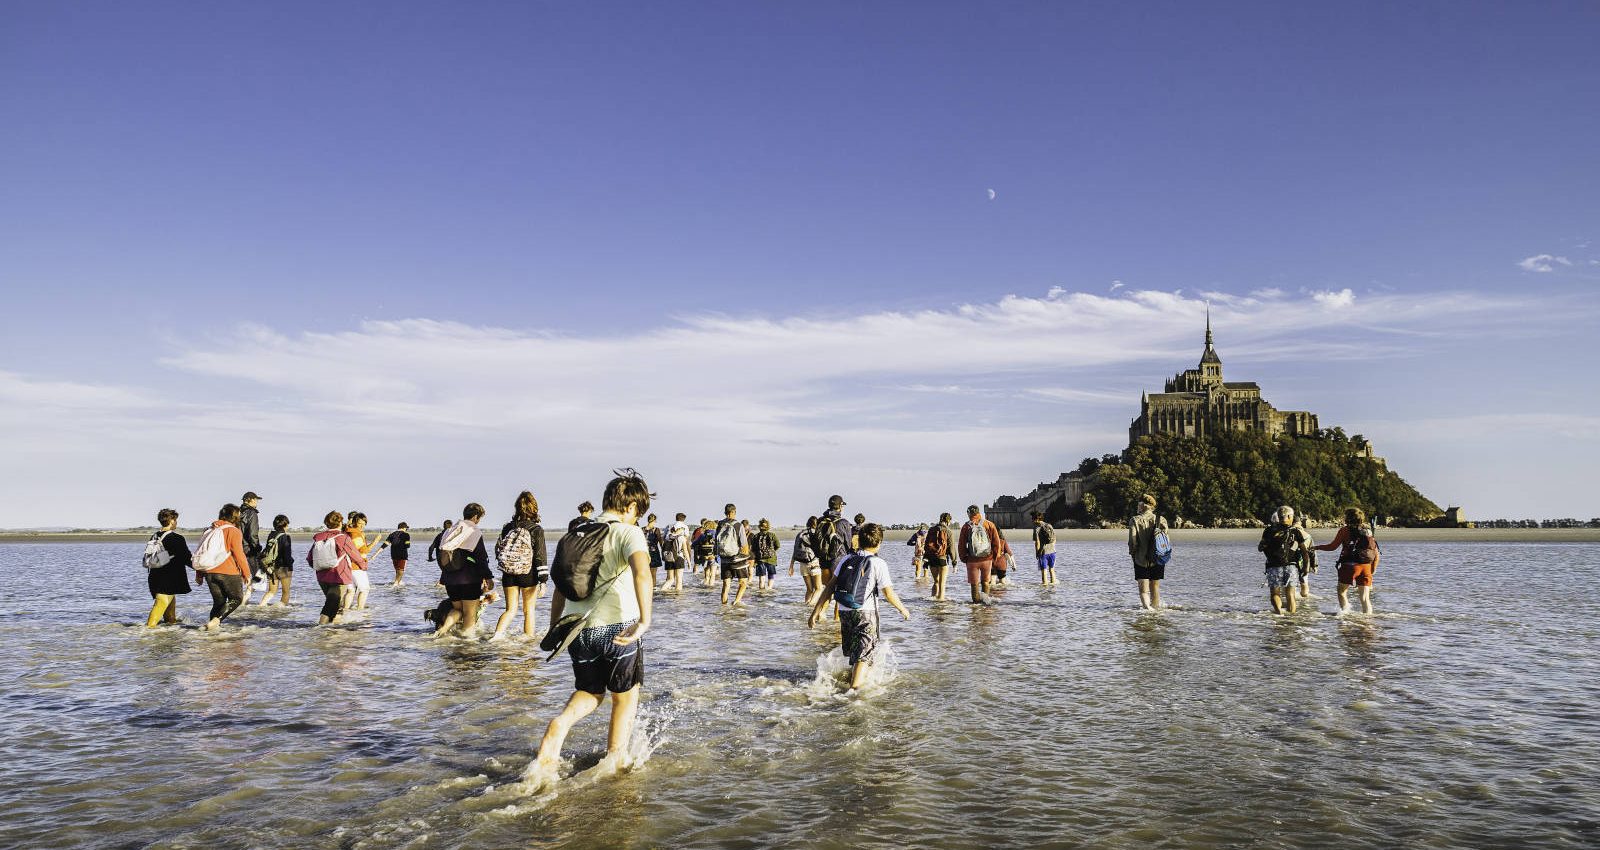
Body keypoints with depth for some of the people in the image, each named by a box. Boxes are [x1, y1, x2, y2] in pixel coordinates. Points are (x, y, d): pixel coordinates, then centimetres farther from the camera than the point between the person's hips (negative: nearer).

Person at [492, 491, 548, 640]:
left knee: (511, 609, 12)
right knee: (529, 610, 10)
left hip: (508, 575, 3)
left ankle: (497, 633, -8)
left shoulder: (508, 527, 2)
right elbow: (540, 556, -11)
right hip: (528, 575, -3)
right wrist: (543, 579, -8)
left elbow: (498, 550, 9)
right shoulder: (537, 530, -8)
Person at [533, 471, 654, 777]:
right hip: (619, 628, -5)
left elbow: (560, 585, 14)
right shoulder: (629, 533, -8)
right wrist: (645, 621, -34)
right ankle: (614, 762, 24)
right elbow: (641, 573, -28)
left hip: (579, 629, 5)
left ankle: (556, 730, -3)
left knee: (588, 693, 24)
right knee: (626, 697, 17)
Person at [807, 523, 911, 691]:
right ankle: (854, 688, -18)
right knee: (863, 655, -2)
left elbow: (830, 587, 2)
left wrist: (816, 611, 5)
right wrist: (902, 609, 11)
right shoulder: (878, 564, -8)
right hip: (865, 613, -5)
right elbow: (889, 595, -7)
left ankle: (852, 679, 44)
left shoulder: (846, 559, 5)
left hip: (844, 612, 5)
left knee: (853, 652, 25)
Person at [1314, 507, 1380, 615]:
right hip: (1366, 567, 4)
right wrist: (1373, 569, 17)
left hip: (1350, 566, -4)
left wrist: (1317, 547, 12)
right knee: (1365, 598, 6)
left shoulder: (1345, 530, -1)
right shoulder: (1368, 531, 13)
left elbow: (1332, 546, -3)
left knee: (1342, 592, 11)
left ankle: (1345, 612, -1)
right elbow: (1376, 554, 11)